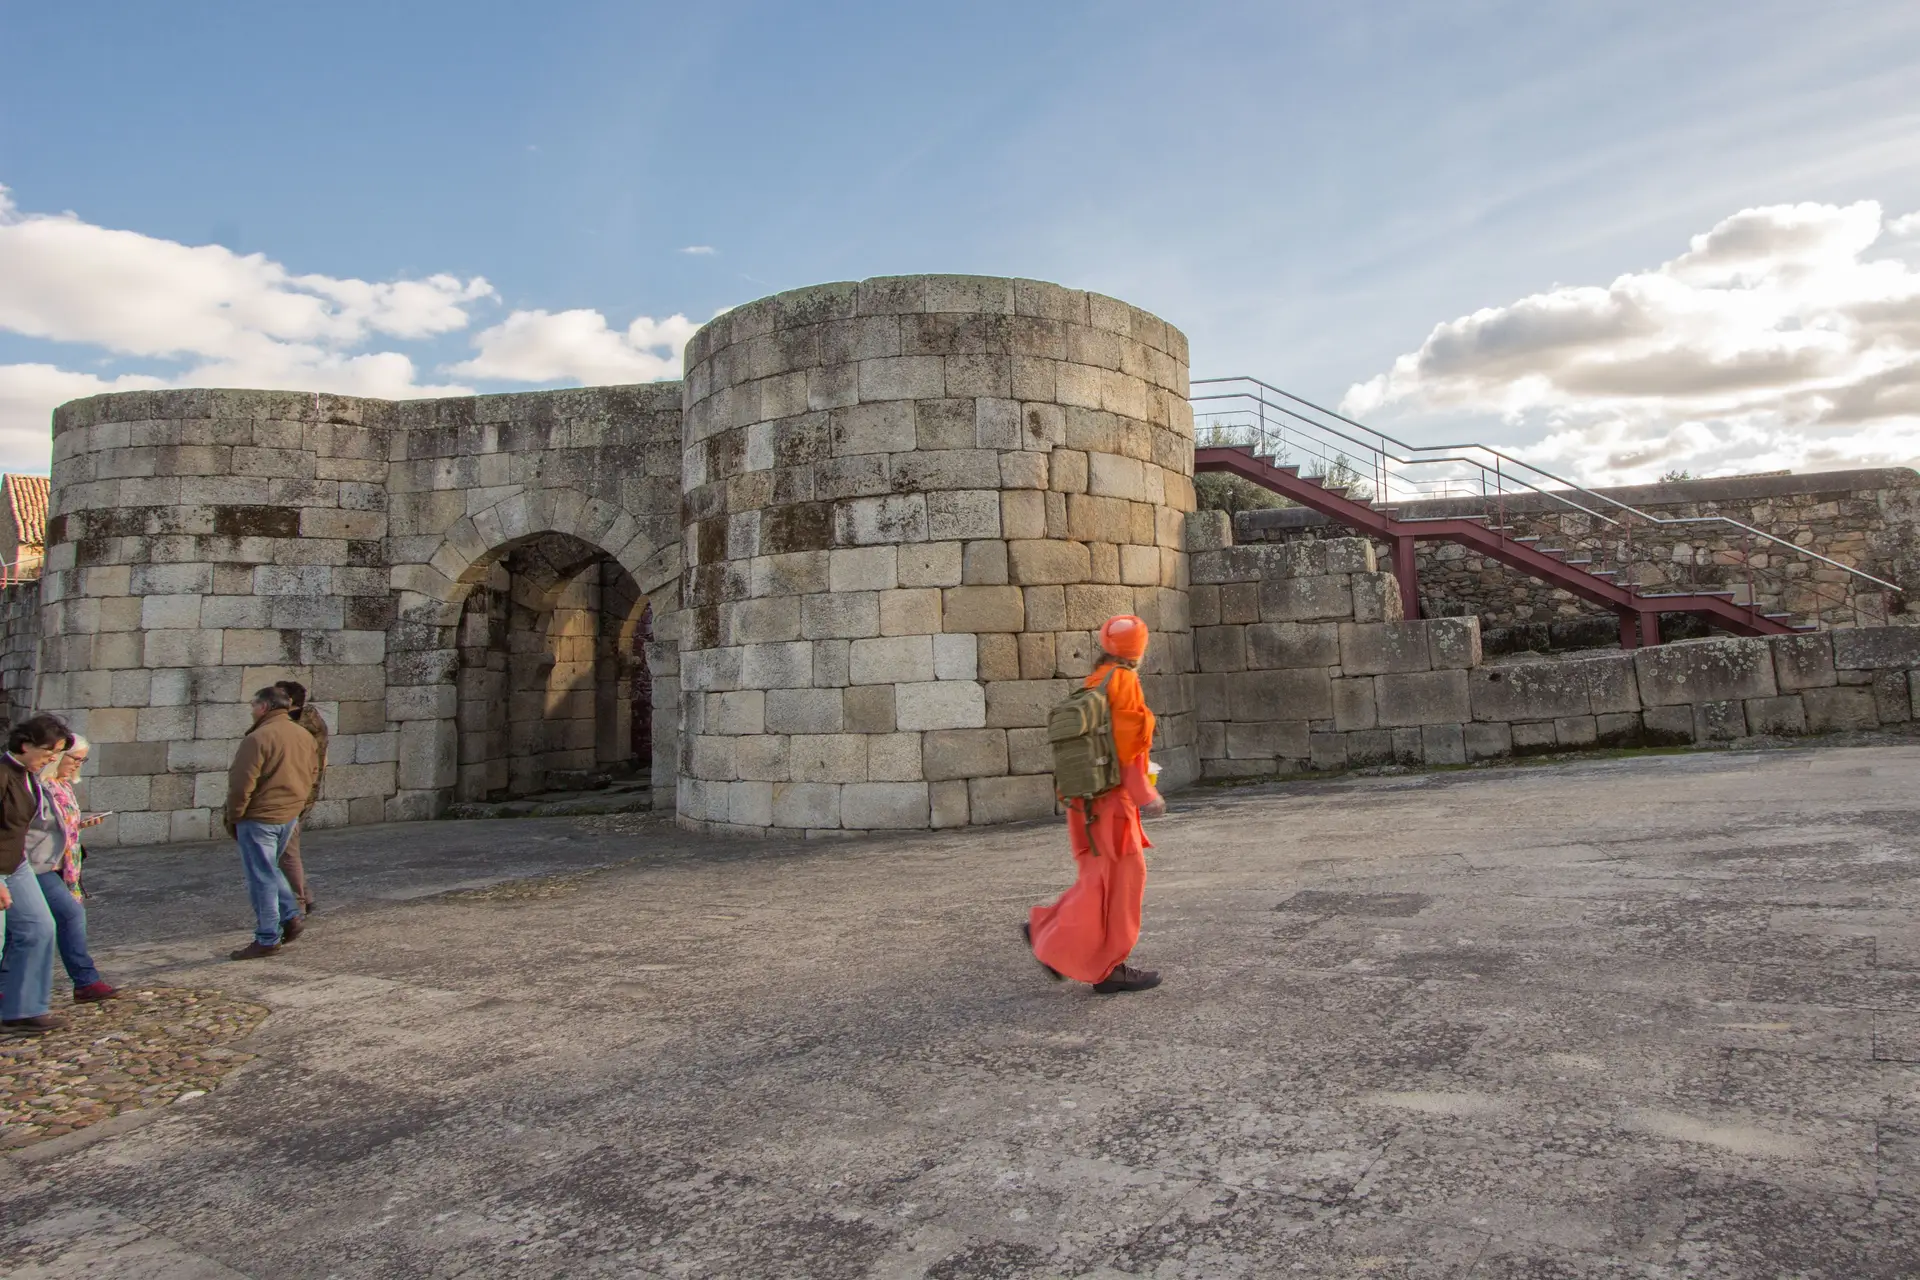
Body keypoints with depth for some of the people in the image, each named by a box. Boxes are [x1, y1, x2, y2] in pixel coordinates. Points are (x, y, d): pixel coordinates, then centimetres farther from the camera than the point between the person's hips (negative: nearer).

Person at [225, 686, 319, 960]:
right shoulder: (304, 736, 8)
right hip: (290, 815, 8)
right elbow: (312, 772, 15)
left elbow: (242, 784, -18)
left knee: (261, 876, 1)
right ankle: (291, 917, 17)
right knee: (269, 869, 24)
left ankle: (267, 939, 6)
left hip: (259, 817, -8)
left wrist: (233, 817, -6)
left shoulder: (258, 739, -17)